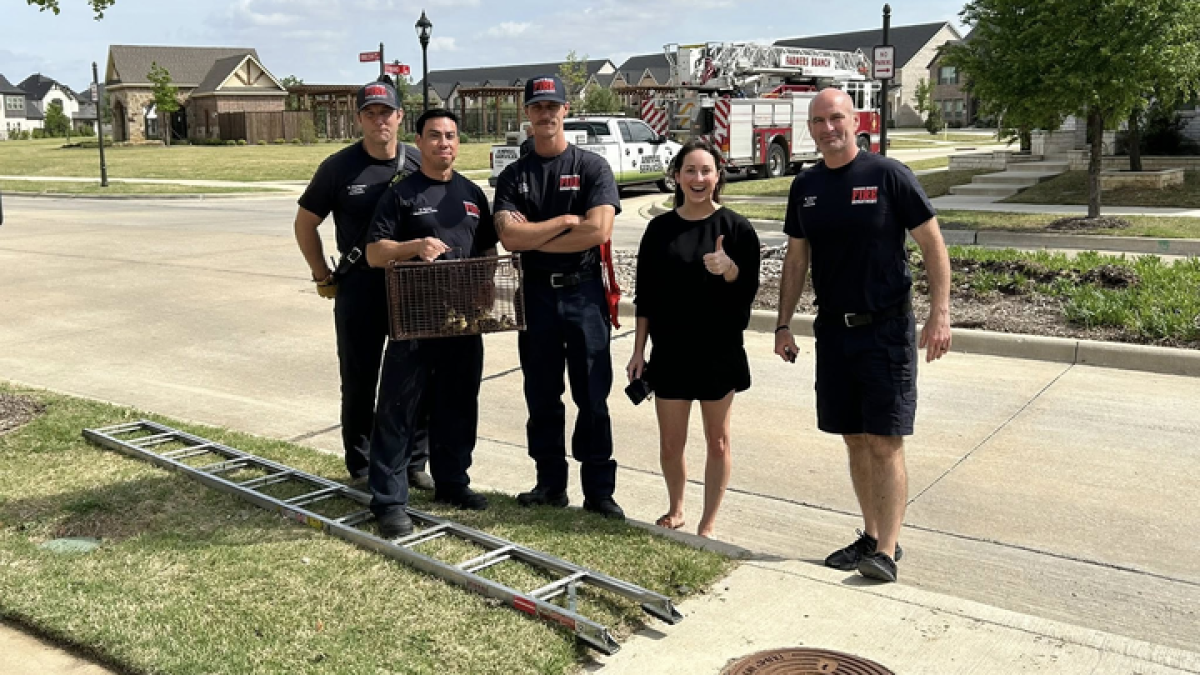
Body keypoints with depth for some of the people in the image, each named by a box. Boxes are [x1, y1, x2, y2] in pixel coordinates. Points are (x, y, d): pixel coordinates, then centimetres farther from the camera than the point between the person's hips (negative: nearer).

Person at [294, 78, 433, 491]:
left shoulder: (420, 165, 1)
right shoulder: (339, 168, -2)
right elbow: (305, 224, 7)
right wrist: (322, 277, 4)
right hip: (360, 287, -1)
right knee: (359, 381, 7)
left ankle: (414, 462, 21)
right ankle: (360, 465, 20)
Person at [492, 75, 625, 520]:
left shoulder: (592, 167, 0)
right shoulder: (513, 176, 7)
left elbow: (598, 231, -14)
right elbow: (509, 237, -8)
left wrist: (533, 239, -10)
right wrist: (566, 221, -11)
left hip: (584, 292, -3)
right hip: (536, 294, 3)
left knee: (593, 397, 1)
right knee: (541, 396, 9)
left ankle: (599, 491, 10)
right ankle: (550, 484, 21)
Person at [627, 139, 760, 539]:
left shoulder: (736, 228, -4)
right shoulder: (660, 229, 2)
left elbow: (748, 291, -4)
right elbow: (645, 295, 6)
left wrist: (728, 269, -25)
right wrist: (638, 351, 4)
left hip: (719, 351, -2)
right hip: (670, 351, 2)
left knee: (717, 441, 8)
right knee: (670, 443, 9)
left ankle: (707, 524, 21)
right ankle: (675, 510, 33)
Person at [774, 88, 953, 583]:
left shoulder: (889, 175, -8)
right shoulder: (806, 187, 8)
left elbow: (933, 244, -6)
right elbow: (796, 258, 14)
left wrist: (939, 313, -13)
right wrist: (784, 324, 10)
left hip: (887, 329, -5)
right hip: (834, 330, 5)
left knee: (884, 442, -6)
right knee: (855, 440, 11)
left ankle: (887, 551, 0)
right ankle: (870, 536, 22)